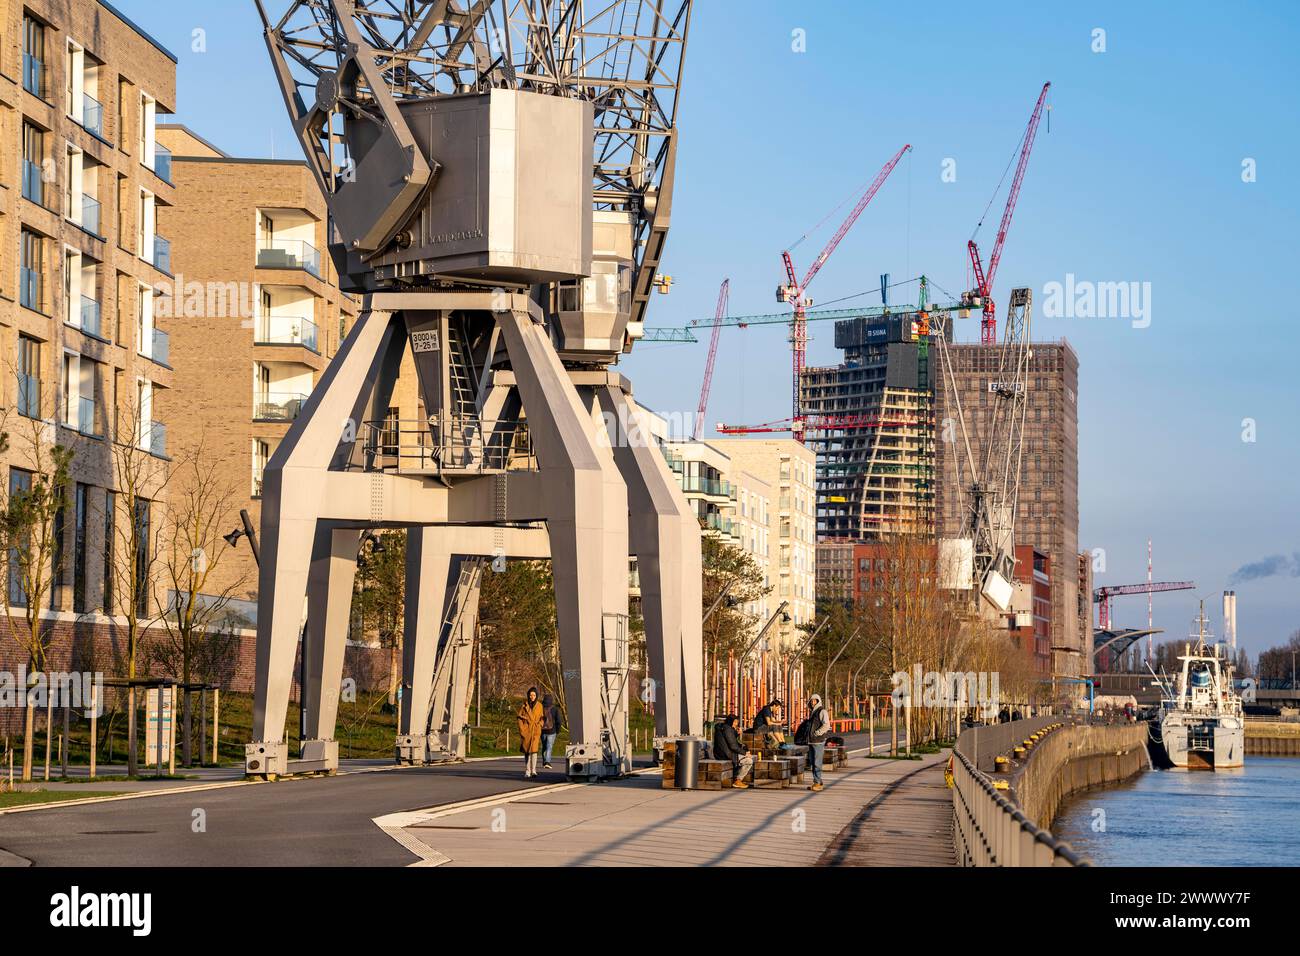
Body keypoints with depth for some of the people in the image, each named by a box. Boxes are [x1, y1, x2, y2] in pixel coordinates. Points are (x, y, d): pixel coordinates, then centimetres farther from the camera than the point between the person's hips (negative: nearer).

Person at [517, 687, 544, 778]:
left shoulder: (539, 705, 6)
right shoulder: (524, 705, 3)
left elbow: (541, 718, 15)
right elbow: (520, 717, 4)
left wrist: (539, 725, -1)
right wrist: (521, 730, -4)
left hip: (535, 730, -1)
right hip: (526, 730, 1)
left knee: (534, 749, -17)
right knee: (526, 751, 5)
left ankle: (533, 770, -16)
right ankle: (527, 771, 11)